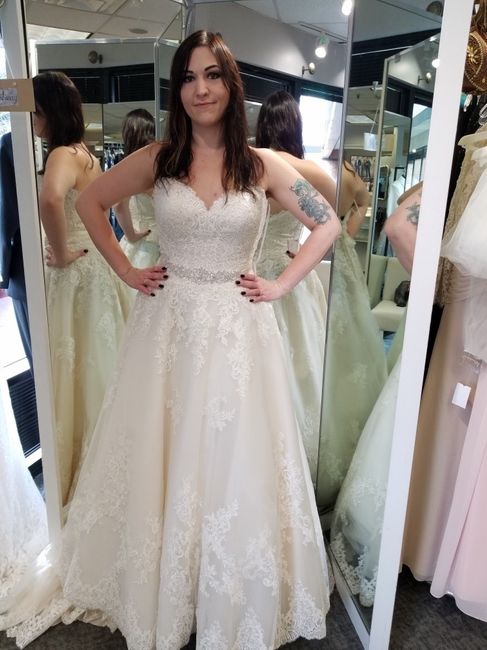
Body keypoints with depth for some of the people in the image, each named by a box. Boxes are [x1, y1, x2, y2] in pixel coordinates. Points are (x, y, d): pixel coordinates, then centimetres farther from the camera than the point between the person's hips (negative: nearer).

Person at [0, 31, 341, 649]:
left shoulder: (263, 164, 0)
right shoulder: (157, 159, 2)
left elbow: (327, 224, 6)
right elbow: (89, 202, 13)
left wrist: (281, 284, -2)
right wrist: (125, 270, 5)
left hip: (237, 330, 0)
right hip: (168, 326, 1)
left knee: (235, 462, 9)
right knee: (162, 461, 12)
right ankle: (158, 597, 39)